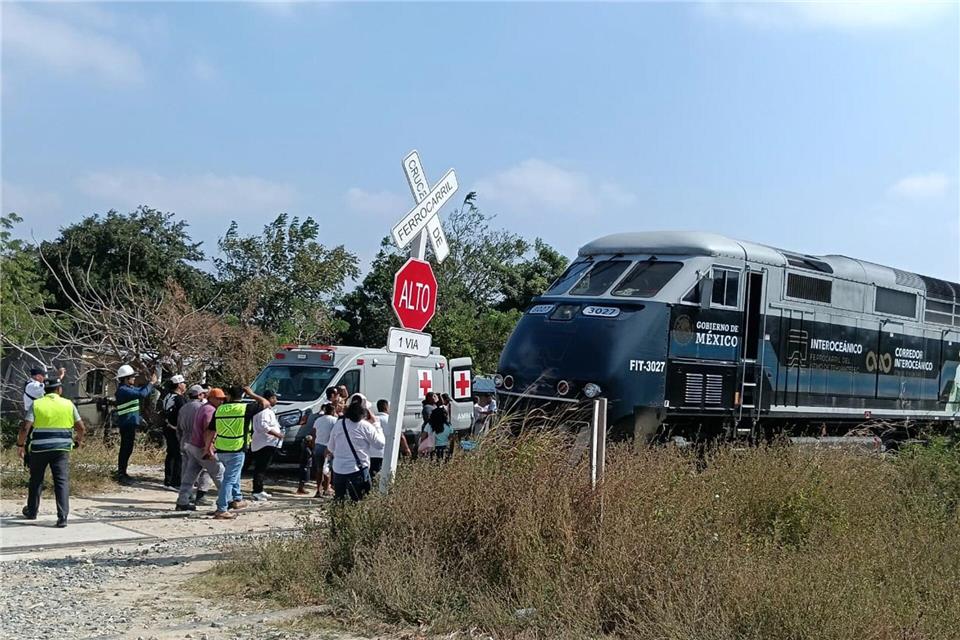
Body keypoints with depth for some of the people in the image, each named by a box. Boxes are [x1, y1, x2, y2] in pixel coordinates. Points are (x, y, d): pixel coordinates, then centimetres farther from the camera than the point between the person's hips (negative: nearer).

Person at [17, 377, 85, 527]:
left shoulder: (36, 404, 1)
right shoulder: (68, 404, 4)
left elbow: (25, 427, -8)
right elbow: (81, 427, 5)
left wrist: (20, 444, 5)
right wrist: (79, 440, 25)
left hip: (39, 448, 0)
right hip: (61, 448, 0)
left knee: (36, 480, 18)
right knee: (62, 481, -1)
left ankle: (32, 511, 33)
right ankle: (62, 517, -10)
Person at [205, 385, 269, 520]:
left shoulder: (220, 409, 5)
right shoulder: (245, 408, -8)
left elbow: (210, 431, 8)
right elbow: (266, 404, 3)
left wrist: (208, 447, 19)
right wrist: (251, 394, 12)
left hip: (220, 450, 5)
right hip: (236, 450, -5)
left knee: (234, 474, 28)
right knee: (229, 480, -2)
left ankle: (237, 499, 34)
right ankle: (221, 510, -4)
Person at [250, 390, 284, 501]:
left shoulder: (267, 410, 19)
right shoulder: (265, 411, -15)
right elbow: (263, 426, -26)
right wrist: (277, 434, -21)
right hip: (266, 444, -11)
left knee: (260, 468, 14)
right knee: (261, 468, -10)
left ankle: (259, 491, 21)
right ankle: (257, 492, -11)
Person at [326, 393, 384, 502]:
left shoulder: (338, 424, 4)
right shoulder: (366, 427, -12)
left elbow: (330, 448, 12)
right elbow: (380, 443, -3)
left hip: (338, 469, 5)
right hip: (357, 471, -5)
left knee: (338, 501, 17)